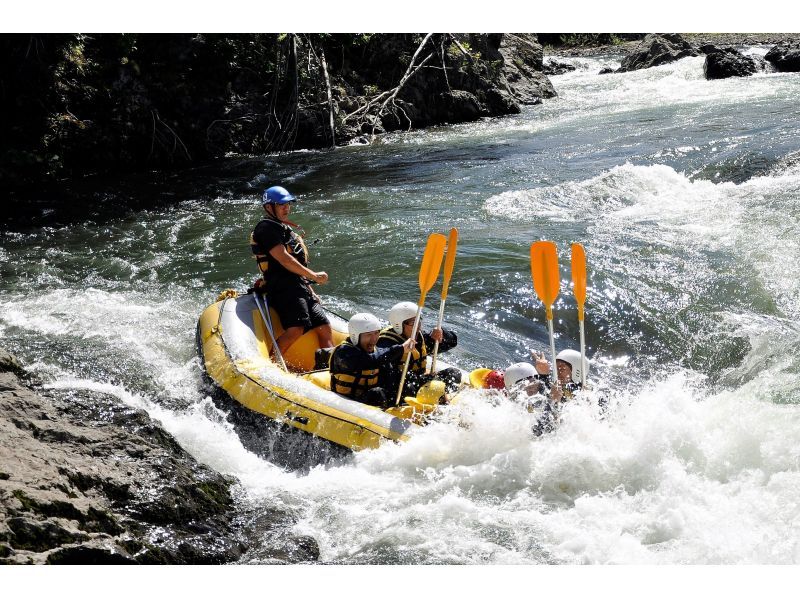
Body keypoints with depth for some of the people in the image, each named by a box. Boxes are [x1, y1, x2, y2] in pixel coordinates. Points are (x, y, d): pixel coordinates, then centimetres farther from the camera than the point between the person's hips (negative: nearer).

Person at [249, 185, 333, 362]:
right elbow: (283, 259, -13)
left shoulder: (286, 230, 29)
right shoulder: (266, 228, -2)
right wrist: (313, 276, -12)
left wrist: (311, 293, 21)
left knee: (324, 328, 0)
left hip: (300, 288, 10)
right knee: (296, 328, -28)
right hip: (283, 288, -10)